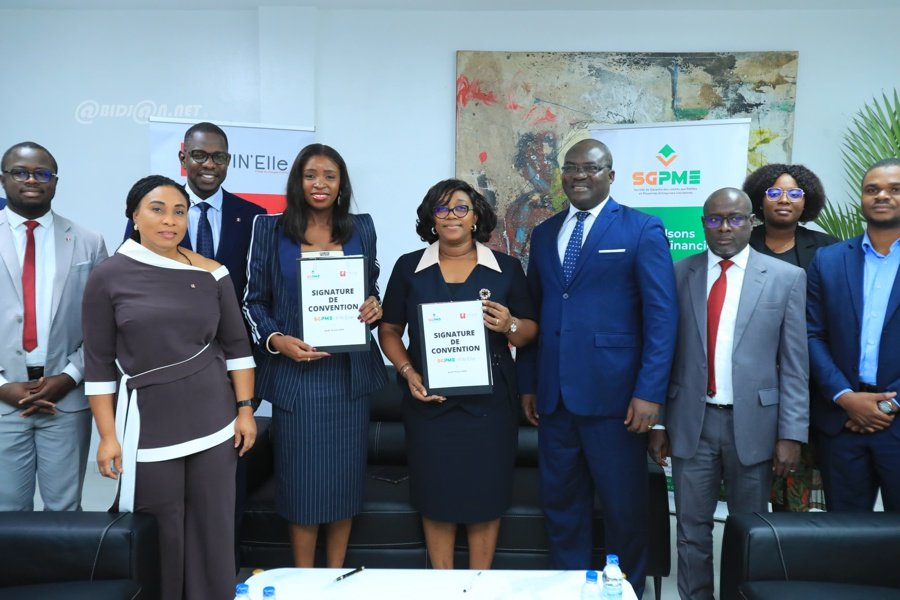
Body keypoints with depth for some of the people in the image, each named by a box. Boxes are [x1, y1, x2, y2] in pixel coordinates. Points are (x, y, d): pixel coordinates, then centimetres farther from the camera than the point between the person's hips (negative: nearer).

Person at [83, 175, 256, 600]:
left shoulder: (211, 274, 2)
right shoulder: (107, 277, -2)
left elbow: (236, 346, 6)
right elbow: (99, 364, -1)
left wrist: (245, 410, 2)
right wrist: (108, 436, -4)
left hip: (214, 423, 2)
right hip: (148, 426, -2)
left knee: (213, 529, 9)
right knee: (159, 536, 7)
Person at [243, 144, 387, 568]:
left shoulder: (361, 229, 8)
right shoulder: (270, 228, 1)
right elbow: (254, 300, 2)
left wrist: (375, 307, -9)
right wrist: (275, 339, -15)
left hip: (350, 371, 2)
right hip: (295, 372, -2)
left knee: (345, 474, 10)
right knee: (301, 477, 4)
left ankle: (337, 575, 28)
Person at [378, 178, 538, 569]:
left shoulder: (506, 268, 3)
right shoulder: (409, 267, 5)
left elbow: (531, 331, 6)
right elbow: (389, 330, 8)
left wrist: (509, 326, -16)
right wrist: (408, 372, -8)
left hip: (489, 401, 0)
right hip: (429, 401, 1)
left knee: (485, 495, 8)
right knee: (436, 494, 9)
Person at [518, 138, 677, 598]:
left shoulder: (642, 230, -1)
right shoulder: (544, 233, 13)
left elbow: (661, 314, -7)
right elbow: (534, 312, 14)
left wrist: (650, 391, -14)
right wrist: (528, 383, 10)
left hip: (613, 393, -4)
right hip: (554, 395, 5)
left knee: (624, 507, 9)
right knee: (561, 504, 14)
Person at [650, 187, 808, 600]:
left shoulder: (786, 278, 0)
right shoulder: (678, 275, 3)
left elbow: (794, 364, -1)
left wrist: (791, 434, -5)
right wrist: (657, 423, 3)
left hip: (753, 424, 0)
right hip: (692, 423, 1)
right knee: (692, 528, 10)